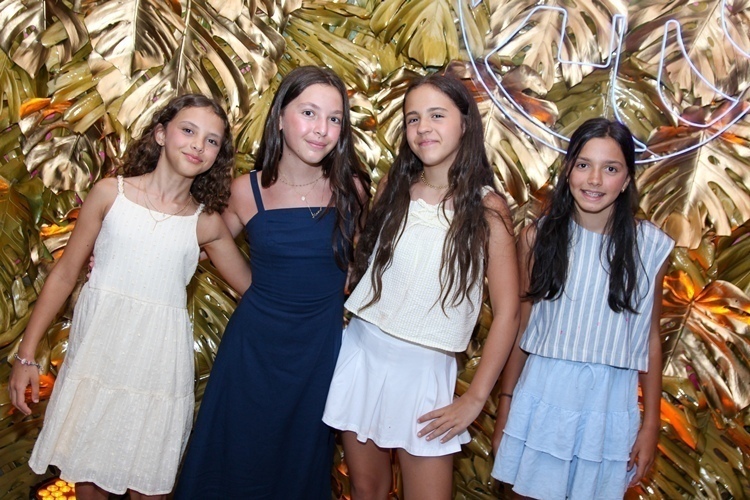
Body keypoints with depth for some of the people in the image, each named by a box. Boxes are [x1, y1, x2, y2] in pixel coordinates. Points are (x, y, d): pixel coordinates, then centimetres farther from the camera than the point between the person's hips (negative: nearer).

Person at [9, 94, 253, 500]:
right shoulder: (110, 193, 0)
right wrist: (26, 354, 4)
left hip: (159, 361, 0)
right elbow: (64, 273, 3)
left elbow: (253, 287, 10)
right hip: (98, 354, 0)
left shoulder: (206, 223, 2)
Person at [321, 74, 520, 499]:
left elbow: (507, 312, -9)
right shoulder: (394, 187, 2)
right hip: (361, 355, 3)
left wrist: (475, 399, -9)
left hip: (425, 369, -3)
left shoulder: (487, 207, -8)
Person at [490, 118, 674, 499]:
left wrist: (651, 425, 4)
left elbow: (650, 338, 2)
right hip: (542, 400, 0)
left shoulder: (649, 247, -5)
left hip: (609, 408, 0)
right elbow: (519, 327, 2)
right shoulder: (538, 237, -4)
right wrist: (506, 407, 6)